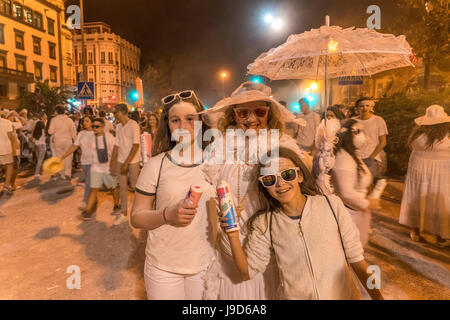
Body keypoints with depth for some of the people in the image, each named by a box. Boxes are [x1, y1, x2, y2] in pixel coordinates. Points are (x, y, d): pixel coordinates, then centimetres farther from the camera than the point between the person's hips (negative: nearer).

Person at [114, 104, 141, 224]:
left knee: (134, 186, 3)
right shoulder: (118, 126, 8)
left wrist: (126, 163, -18)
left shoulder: (133, 125, -12)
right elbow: (117, 144, 11)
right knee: (122, 186, 7)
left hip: (133, 161, -6)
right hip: (121, 160, 6)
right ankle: (124, 212, 18)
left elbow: (136, 145, -16)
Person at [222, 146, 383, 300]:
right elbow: (248, 272, -10)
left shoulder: (332, 205, -13)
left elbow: (355, 258, -5)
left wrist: (377, 296, -8)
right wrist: (233, 236, -23)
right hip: (294, 296, 0)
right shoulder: (264, 224, -11)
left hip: (344, 295, 1)